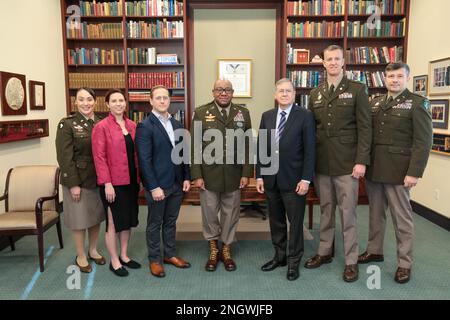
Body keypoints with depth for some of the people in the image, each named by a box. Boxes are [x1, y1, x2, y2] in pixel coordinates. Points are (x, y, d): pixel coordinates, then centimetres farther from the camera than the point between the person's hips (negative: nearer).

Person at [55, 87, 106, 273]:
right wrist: (73, 184, -16)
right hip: (78, 180, -4)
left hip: (98, 179, 4)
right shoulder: (67, 124, -8)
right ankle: (81, 256, 25)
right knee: (79, 218, 7)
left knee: (97, 216, 15)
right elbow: (64, 157, -12)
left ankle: (93, 250, 34)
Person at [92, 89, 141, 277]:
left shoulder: (132, 126, 8)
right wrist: (107, 183, -16)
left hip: (131, 181, 6)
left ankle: (124, 256, 31)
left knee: (129, 219, 15)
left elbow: (136, 153, 11)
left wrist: (138, 177, 6)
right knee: (113, 222, 6)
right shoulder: (101, 127, -8)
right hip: (113, 182, -6)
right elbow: (99, 157, -12)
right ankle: (114, 261, 21)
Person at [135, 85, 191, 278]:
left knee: (171, 221, 18)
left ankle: (170, 254, 33)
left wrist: (186, 177, 6)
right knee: (155, 223, 10)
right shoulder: (145, 126, -12)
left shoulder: (177, 124, 8)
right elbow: (144, 160, -16)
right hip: (157, 185, -6)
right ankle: (154, 259, 25)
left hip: (177, 183, 6)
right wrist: (154, 187, -19)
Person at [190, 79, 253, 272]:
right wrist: (196, 175, -8)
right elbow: (195, 146, -3)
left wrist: (246, 173, -3)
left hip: (234, 175, 1)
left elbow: (248, 145, 3)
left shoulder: (243, 113, 4)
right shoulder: (201, 113, -1)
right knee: (209, 212, 10)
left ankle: (226, 250, 31)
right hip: (208, 175, -1)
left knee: (231, 213, 11)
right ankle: (213, 250, 30)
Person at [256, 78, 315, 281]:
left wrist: (306, 179, -13)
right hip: (271, 179, 4)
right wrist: (259, 175, 4)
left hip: (293, 179, -4)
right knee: (276, 220, 15)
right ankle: (279, 256, 31)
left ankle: (294, 262, 22)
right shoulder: (267, 116, 8)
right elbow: (260, 147, 8)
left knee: (295, 222, 6)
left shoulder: (305, 116, -5)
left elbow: (310, 150, -8)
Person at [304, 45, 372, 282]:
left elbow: (364, 128, -4)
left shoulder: (357, 90, 0)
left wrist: (361, 161, -11)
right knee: (326, 210, 13)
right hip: (321, 163, 4)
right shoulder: (316, 93, 12)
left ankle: (351, 261, 15)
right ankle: (324, 252, 27)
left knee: (347, 212, 2)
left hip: (346, 163, -3)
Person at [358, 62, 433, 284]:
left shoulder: (417, 103, -3)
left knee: (401, 217, 4)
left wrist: (414, 173, -16)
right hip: (373, 169, 5)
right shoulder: (375, 103, 12)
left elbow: (423, 141, -10)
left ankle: (404, 263, 18)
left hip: (398, 171, -5)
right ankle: (374, 250, 32)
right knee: (375, 213, 16)